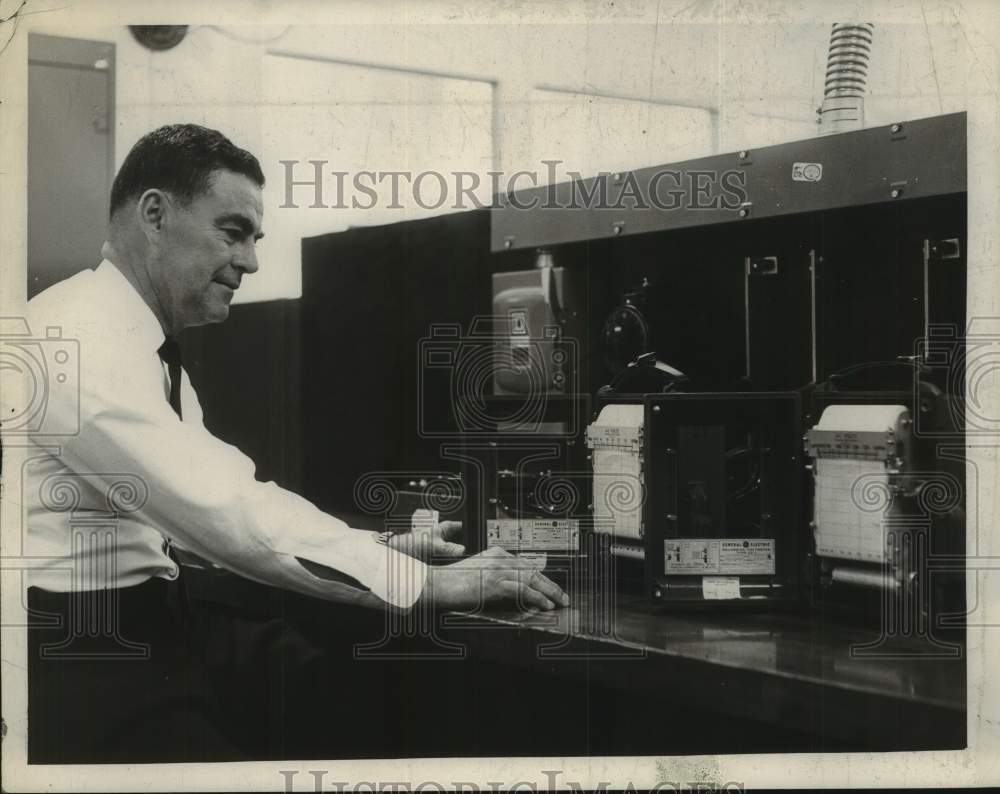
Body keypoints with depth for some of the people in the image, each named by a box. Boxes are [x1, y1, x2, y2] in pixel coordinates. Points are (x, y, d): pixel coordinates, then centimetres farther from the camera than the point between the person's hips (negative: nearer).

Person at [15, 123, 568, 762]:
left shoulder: (146, 350, 15)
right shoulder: (79, 338, -19)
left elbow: (214, 505, 10)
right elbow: (219, 511, -26)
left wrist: (381, 547, -1)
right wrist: (422, 583, -23)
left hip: (139, 640, 9)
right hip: (75, 659, -9)